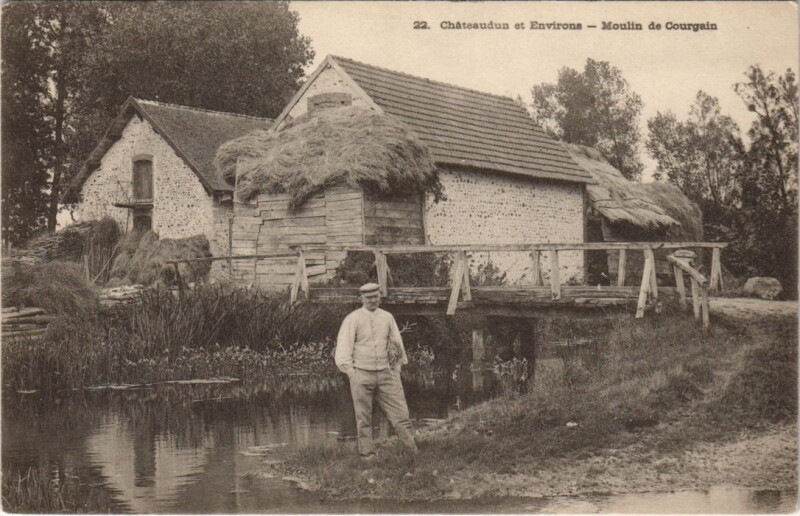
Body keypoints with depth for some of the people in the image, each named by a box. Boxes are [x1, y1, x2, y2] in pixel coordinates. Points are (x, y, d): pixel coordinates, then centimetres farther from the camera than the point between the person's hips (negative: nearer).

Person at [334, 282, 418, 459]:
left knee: (400, 413, -2)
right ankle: (367, 454, 11)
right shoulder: (353, 319, -2)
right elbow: (344, 346, -2)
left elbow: (397, 344, 18)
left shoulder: (387, 317, 10)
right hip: (361, 374, -3)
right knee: (364, 418, 3)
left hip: (386, 373, 3)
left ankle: (414, 452, 1)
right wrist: (351, 372, -6)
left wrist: (397, 368, 12)